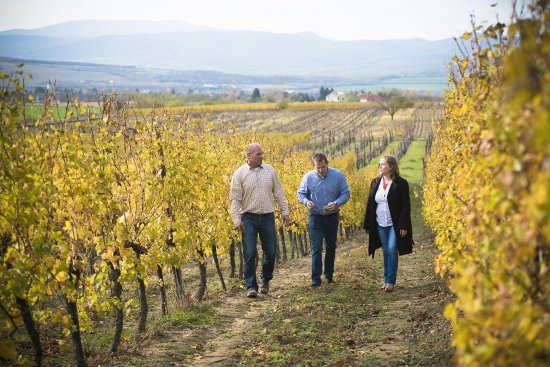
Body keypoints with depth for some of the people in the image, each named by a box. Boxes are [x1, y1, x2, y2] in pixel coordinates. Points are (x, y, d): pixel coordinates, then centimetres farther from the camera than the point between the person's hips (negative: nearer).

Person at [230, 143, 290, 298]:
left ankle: (265, 280, 30)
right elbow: (235, 198, -4)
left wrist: (285, 212, 8)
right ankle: (251, 286, 2)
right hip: (249, 217, -3)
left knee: (270, 251, 8)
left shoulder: (270, 170, 6)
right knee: (249, 253, -6)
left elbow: (278, 193, 12)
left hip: (268, 217, 3)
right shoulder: (239, 174, -3)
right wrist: (236, 220, -12)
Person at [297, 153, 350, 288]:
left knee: (331, 247, 15)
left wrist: (336, 203, -25)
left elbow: (345, 194, -6)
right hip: (315, 216, -1)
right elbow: (301, 193, 1)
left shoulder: (338, 175, -10)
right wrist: (306, 201, -21)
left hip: (332, 216, 2)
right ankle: (316, 279, -6)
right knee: (316, 248, -8)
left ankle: (329, 275, 31)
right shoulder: (308, 177, -10)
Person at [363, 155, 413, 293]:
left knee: (392, 251, -9)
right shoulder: (375, 183, 6)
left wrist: (403, 226, -14)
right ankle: (386, 280, 18)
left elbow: (405, 206, -9)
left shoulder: (401, 183, -8)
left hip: (395, 224, -5)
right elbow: (370, 204, 9)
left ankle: (391, 281, -1)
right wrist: (367, 225, 8)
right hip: (380, 224, 5)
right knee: (386, 252, 11)